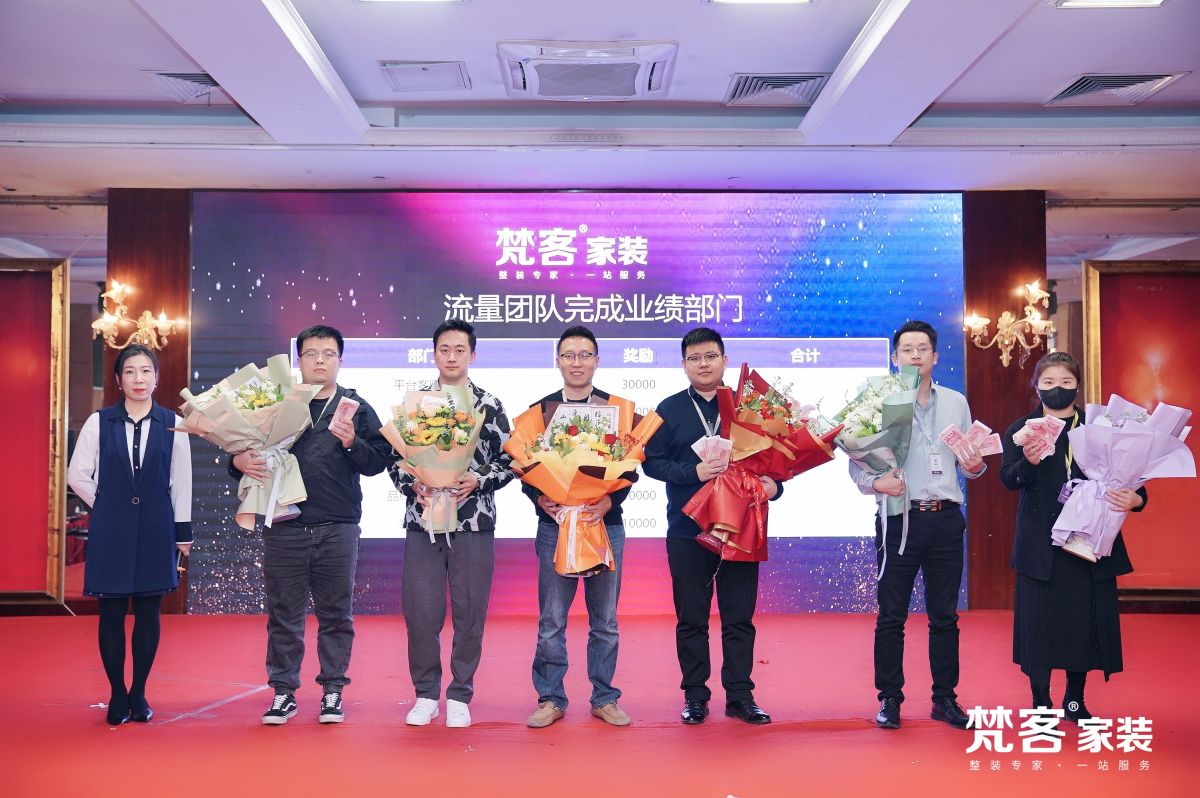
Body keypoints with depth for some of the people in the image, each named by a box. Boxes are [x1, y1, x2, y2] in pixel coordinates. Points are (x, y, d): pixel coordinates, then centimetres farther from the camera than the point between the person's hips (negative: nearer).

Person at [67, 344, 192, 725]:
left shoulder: (172, 424, 1)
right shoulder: (99, 423, 1)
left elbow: (180, 482, 4)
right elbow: (78, 474, 7)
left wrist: (182, 532, 4)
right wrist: (106, 506, 3)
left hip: (155, 531, 0)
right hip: (111, 532, 0)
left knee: (149, 613, 5)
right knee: (112, 612, 3)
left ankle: (139, 693, 18)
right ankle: (117, 695, 15)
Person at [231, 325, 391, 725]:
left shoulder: (356, 407, 7)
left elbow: (379, 460, 2)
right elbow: (241, 445, 10)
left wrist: (351, 443, -15)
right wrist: (239, 461, -11)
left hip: (337, 528, -1)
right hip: (283, 525, 1)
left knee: (336, 613, 6)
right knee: (283, 613, 6)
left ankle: (332, 691, 17)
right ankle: (283, 692, 16)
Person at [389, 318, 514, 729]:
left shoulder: (489, 405, 3)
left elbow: (508, 461, 3)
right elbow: (395, 458, 8)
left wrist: (477, 481, -13)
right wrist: (412, 484, -10)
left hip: (474, 523, -1)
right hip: (422, 521, 1)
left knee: (469, 612, 4)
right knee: (421, 610, 2)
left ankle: (459, 697, 17)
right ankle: (426, 694, 18)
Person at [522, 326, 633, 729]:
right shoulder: (539, 410, 6)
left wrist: (610, 500, -14)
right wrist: (539, 499, -14)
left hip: (606, 524, 0)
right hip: (554, 525, 0)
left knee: (605, 621, 8)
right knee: (551, 621, 4)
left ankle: (605, 698, 18)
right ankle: (550, 699, 14)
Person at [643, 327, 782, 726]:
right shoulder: (669, 409, 5)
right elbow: (652, 461, -2)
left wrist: (774, 485, -15)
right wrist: (695, 472, -16)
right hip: (687, 530, 0)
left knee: (739, 617, 5)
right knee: (691, 618, 7)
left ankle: (740, 695, 15)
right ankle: (695, 695, 17)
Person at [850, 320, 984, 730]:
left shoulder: (955, 402, 11)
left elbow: (968, 462, 13)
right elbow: (856, 462, -3)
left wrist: (974, 466, -10)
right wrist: (876, 482, -22)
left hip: (946, 519, 3)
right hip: (899, 518, -3)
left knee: (944, 615, 9)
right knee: (891, 615, 2)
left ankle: (945, 698, 19)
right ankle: (890, 698, 13)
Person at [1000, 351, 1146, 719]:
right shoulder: (1022, 429, 3)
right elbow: (1009, 479, -10)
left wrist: (1135, 499, -17)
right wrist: (1028, 462, -31)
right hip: (1040, 543, -2)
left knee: (1087, 619, 6)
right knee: (1039, 619, -1)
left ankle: (1075, 701, 23)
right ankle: (1040, 703, 12)